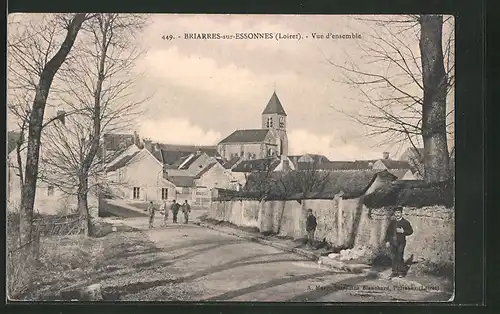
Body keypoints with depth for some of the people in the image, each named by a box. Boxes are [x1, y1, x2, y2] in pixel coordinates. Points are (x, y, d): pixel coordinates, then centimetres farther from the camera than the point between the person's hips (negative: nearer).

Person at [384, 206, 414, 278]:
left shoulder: (405, 222, 2)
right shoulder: (392, 222, 14)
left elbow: (411, 231, 0)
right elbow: (388, 232, 15)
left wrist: (403, 231, -15)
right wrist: (387, 241, 7)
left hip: (401, 243, -4)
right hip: (393, 243, 4)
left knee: (400, 258, -7)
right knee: (394, 258, 5)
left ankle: (401, 272, 4)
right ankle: (395, 271, 13)